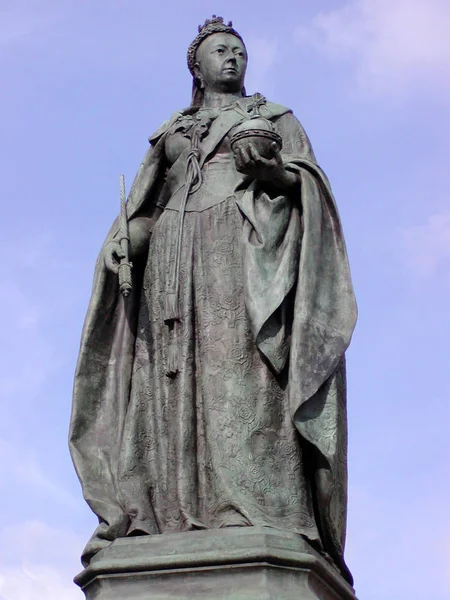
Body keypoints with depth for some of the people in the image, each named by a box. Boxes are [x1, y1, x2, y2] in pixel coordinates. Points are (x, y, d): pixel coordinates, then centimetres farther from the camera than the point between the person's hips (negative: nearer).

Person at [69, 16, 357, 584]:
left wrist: (272, 174, -15)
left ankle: (255, 517, -34)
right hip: (175, 255, 3)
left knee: (241, 370, -22)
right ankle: (171, 523, -25)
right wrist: (128, 246, -4)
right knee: (176, 375, -14)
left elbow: (308, 183, 8)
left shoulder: (277, 117, 23)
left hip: (246, 246, -3)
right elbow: (145, 208, 18)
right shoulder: (169, 133, 30)